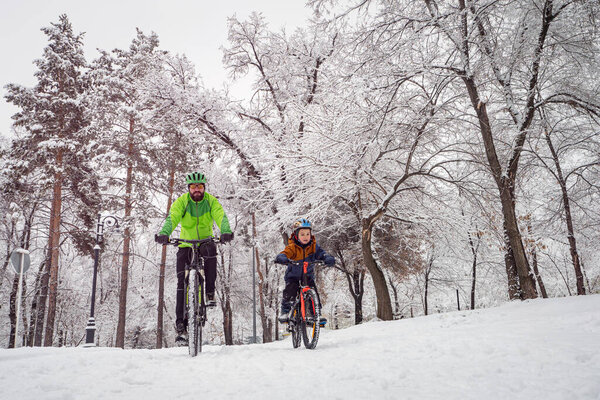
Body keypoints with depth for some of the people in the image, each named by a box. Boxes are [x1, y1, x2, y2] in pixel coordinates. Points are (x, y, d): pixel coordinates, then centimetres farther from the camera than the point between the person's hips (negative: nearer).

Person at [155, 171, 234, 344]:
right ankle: (181, 325, -3)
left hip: (205, 241, 0)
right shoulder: (182, 201, -9)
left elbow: (221, 216, -24)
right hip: (186, 244, 0)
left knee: (211, 252, -36)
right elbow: (172, 218, -25)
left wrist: (226, 232, -46)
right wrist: (164, 234, -45)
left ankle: (210, 293, -16)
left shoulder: (211, 201, -8)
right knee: (182, 282, -9)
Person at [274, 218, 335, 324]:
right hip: (293, 276, -2)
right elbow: (284, 254, -28)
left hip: (308, 276, 2)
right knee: (290, 292, -22)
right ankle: (284, 311, -2)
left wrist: (328, 258, -39)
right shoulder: (292, 247, -15)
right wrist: (282, 259, -52)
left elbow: (321, 253, -17)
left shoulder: (313, 246, -5)